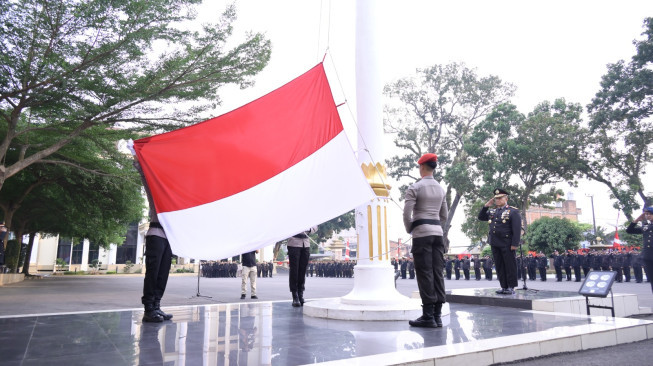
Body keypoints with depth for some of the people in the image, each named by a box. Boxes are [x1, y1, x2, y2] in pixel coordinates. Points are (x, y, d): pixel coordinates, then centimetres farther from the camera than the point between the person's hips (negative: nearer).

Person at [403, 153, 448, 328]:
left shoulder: (415, 187, -7)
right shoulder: (440, 188, 14)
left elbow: (407, 213, -11)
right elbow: (444, 215, 17)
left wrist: (410, 230, 4)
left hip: (421, 234, -6)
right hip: (438, 233, 6)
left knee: (425, 274, -4)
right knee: (438, 273, 6)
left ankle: (428, 317, -1)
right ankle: (437, 315, 9)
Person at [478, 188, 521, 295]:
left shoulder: (513, 211, -3)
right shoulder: (492, 212, 16)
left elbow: (517, 229, -9)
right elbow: (481, 217, 20)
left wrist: (515, 244, -16)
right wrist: (486, 206, 9)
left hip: (507, 244, -6)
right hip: (495, 244, 6)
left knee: (510, 266, 1)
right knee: (499, 266, 9)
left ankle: (511, 287, 8)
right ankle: (504, 287, 16)